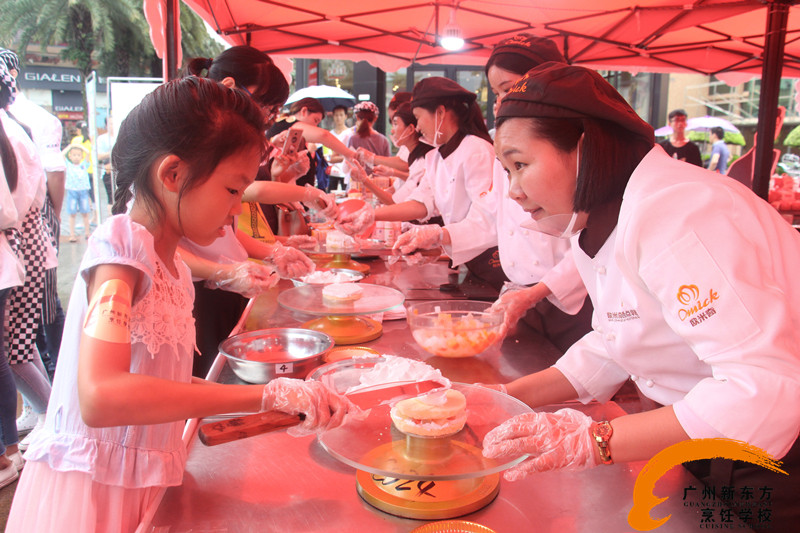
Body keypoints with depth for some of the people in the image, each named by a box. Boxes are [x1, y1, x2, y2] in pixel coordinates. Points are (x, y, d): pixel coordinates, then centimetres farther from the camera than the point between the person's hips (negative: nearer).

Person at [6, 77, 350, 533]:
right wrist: (265, 395, -34)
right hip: (89, 492, -7)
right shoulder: (120, 244, -19)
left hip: (141, 487, 7)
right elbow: (99, 397, -33)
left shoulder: (171, 265, 4)